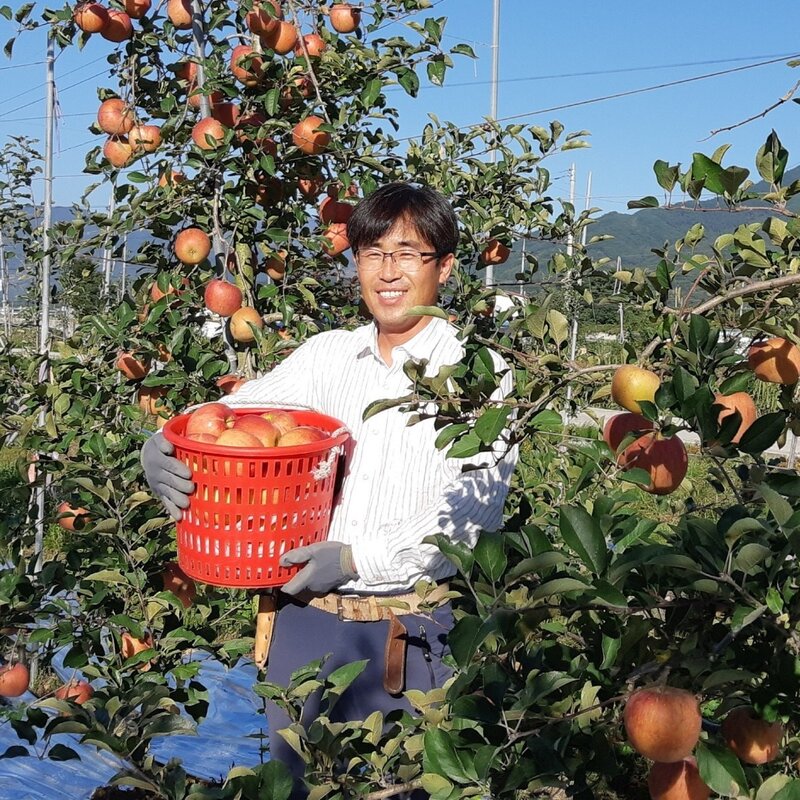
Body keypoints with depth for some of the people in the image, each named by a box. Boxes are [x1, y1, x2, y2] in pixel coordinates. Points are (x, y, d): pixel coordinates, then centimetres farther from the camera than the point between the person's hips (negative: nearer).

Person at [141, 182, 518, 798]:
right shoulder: (326, 355, 7)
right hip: (305, 611, 4)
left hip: (408, 628, -3)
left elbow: (471, 511, -14)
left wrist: (360, 560, -20)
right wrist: (163, 450, -14)